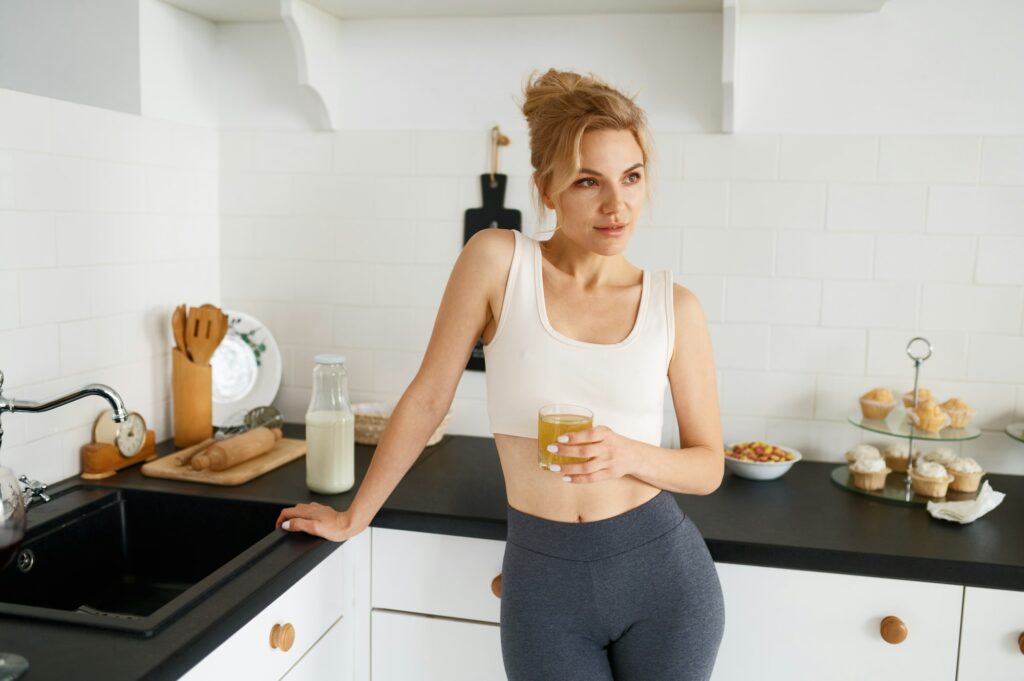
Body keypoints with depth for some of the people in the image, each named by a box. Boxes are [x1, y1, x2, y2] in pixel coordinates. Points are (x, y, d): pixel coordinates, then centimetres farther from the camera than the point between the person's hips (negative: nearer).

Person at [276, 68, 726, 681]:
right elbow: (428, 399, -2)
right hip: (543, 582, -1)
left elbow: (708, 466, 2)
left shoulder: (675, 307, -4)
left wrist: (628, 455, -18)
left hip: (663, 575, 2)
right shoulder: (497, 261, -9)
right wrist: (355, 516, 6)